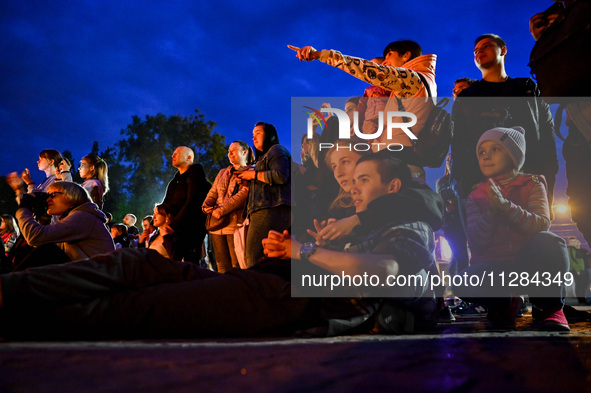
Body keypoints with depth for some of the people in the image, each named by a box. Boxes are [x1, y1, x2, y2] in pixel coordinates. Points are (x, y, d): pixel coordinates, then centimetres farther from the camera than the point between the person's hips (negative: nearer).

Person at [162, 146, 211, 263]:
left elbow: (192, 203, -16)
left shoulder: (195, 175, -5)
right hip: (176, 231, 8)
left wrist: (173, 225, -20)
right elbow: (166, 203, 22)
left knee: (190, 262, -12)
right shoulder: (176, 179, 22)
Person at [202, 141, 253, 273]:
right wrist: (207, 205, -2)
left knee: (237, 266, -10)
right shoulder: (223, 173, 25)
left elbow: (243, 195, -11)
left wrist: (221, 210, -17)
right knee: (222, 266, 4)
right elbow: (212, 192, 21)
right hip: (216, 223, 7)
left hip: (234, 222, -7)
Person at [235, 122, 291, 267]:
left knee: (254, 257, -19)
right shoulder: (264, 157, 36)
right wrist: (246, 178, 19)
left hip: (271, 211, -10)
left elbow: (280, 176, -14)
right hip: (263, 211, 10)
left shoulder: (276, 150, 4)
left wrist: (254, 174, -4)